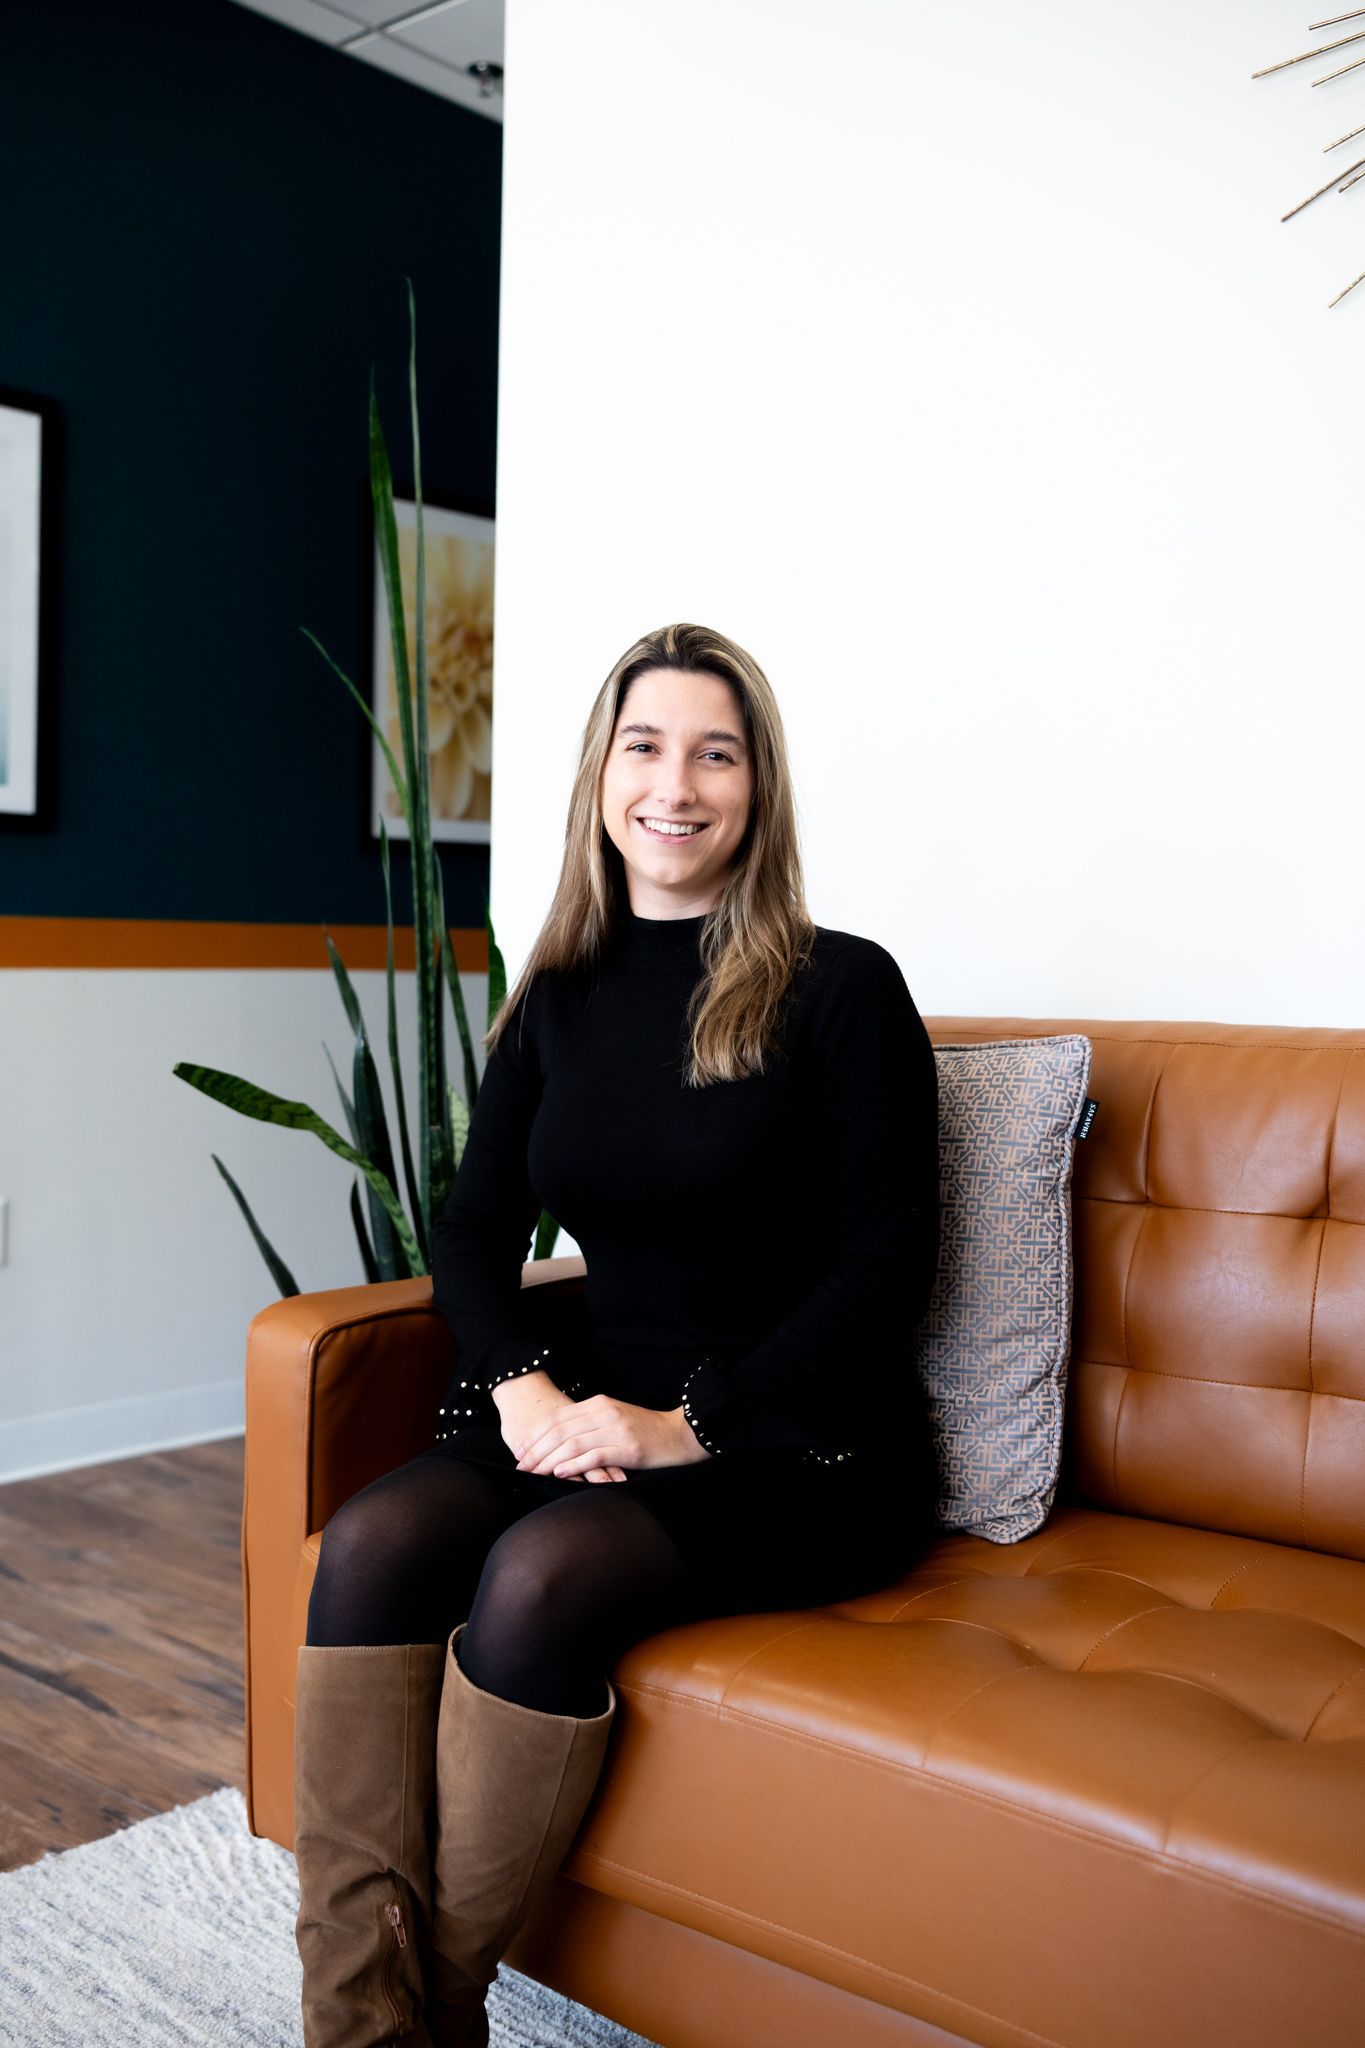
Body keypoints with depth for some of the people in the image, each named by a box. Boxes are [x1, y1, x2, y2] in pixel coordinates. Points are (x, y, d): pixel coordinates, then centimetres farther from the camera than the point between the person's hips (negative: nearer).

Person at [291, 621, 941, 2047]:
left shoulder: (841, 990, -4)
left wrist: (691, 1424, -16)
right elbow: (474, 1230, 10)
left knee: (544, 1569, -30)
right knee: (371, 1542, -23)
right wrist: (522, 1386, -10)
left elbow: (886, 1263, -8)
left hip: (797, 1444, -4)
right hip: (594, 1412, 5)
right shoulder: (560, 998, 11)